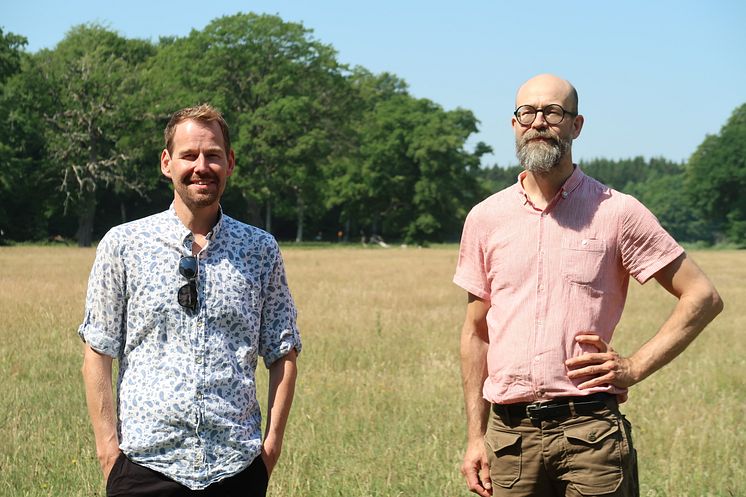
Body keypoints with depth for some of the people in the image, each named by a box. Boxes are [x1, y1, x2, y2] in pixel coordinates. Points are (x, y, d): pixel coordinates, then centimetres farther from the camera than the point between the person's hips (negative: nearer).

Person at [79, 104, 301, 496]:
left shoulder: (261, 250, 7)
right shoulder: (123, 244, 2)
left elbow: (283, 352, 10)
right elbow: (98, 352, 3)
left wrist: (273, 439, 1)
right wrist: (107, 443, -4)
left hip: (237, 465, 2)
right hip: (147, 461, -1)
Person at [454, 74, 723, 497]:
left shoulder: (617, 212, 2)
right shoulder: (485, 218, 11)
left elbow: (703, 296, 4)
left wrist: (635, 366, -4)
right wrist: (476, 436, 10)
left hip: (591, 429, -2)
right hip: (510, 433, 3)